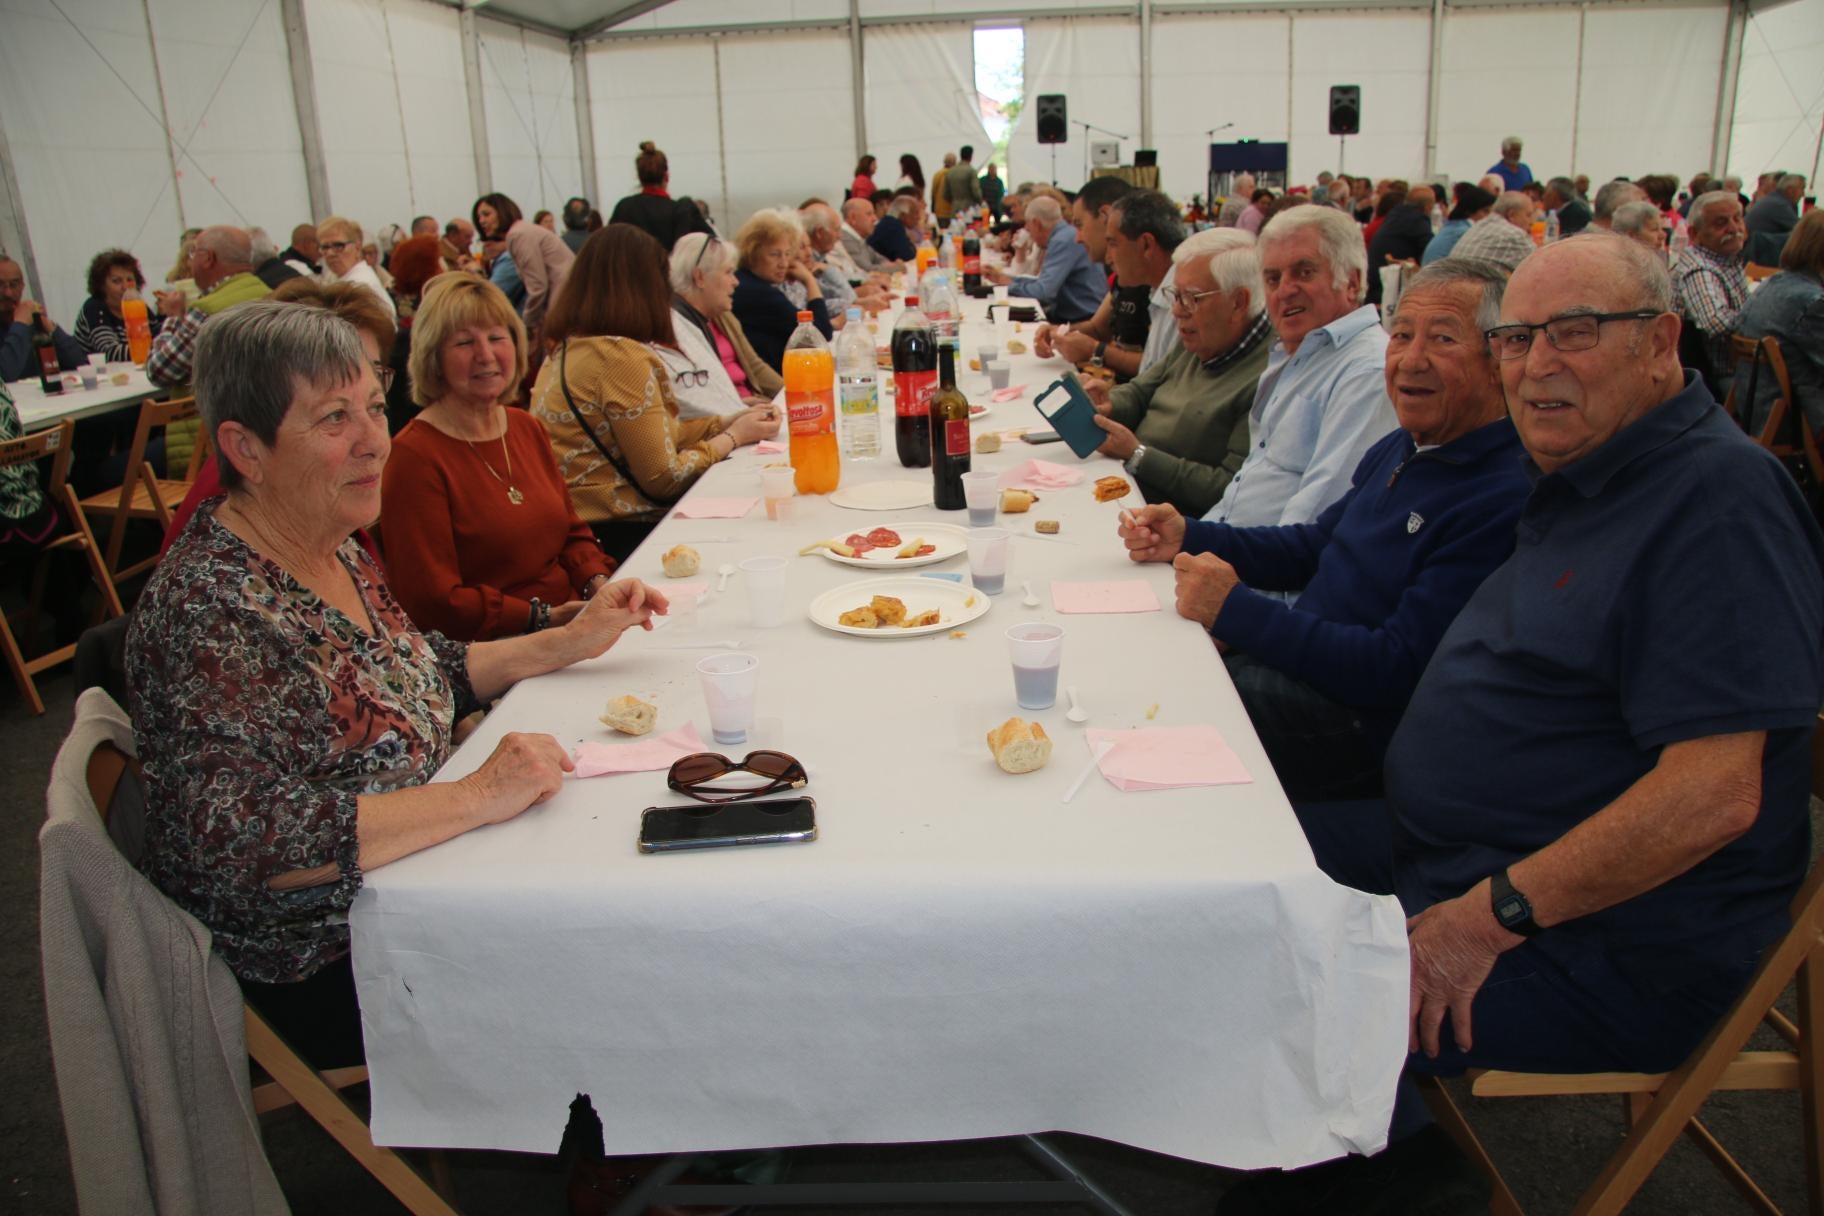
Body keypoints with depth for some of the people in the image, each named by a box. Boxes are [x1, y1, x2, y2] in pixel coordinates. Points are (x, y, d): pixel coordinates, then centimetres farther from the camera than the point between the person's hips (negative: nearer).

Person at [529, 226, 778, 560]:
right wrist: (732, 437, 0)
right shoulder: (622, 357, -17)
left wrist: (727, 421, 11)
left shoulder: (568, 347, 11)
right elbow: (664, 477, -15)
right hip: (614, 535, -9)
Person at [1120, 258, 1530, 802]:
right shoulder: (1401, 450, 11)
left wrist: (1236, 611, -24)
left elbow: (1398, 670, -25)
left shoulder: (1505, 500, -21)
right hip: (1297, 656, 9)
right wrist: (1187, 537, 7)